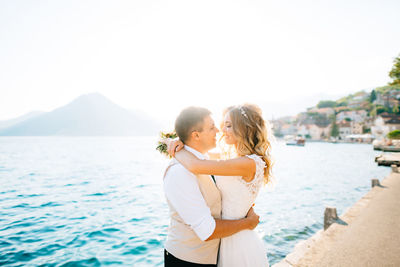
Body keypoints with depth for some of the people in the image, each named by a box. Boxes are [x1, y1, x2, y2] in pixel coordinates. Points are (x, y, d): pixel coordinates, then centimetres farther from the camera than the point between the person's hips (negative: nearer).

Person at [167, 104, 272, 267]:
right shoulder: (236, 158, 5)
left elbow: (196, 166, -34)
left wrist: (175, 150, -16)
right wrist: (182, 144, -12)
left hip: (240, 245, -8)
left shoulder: (250, 163, -26)